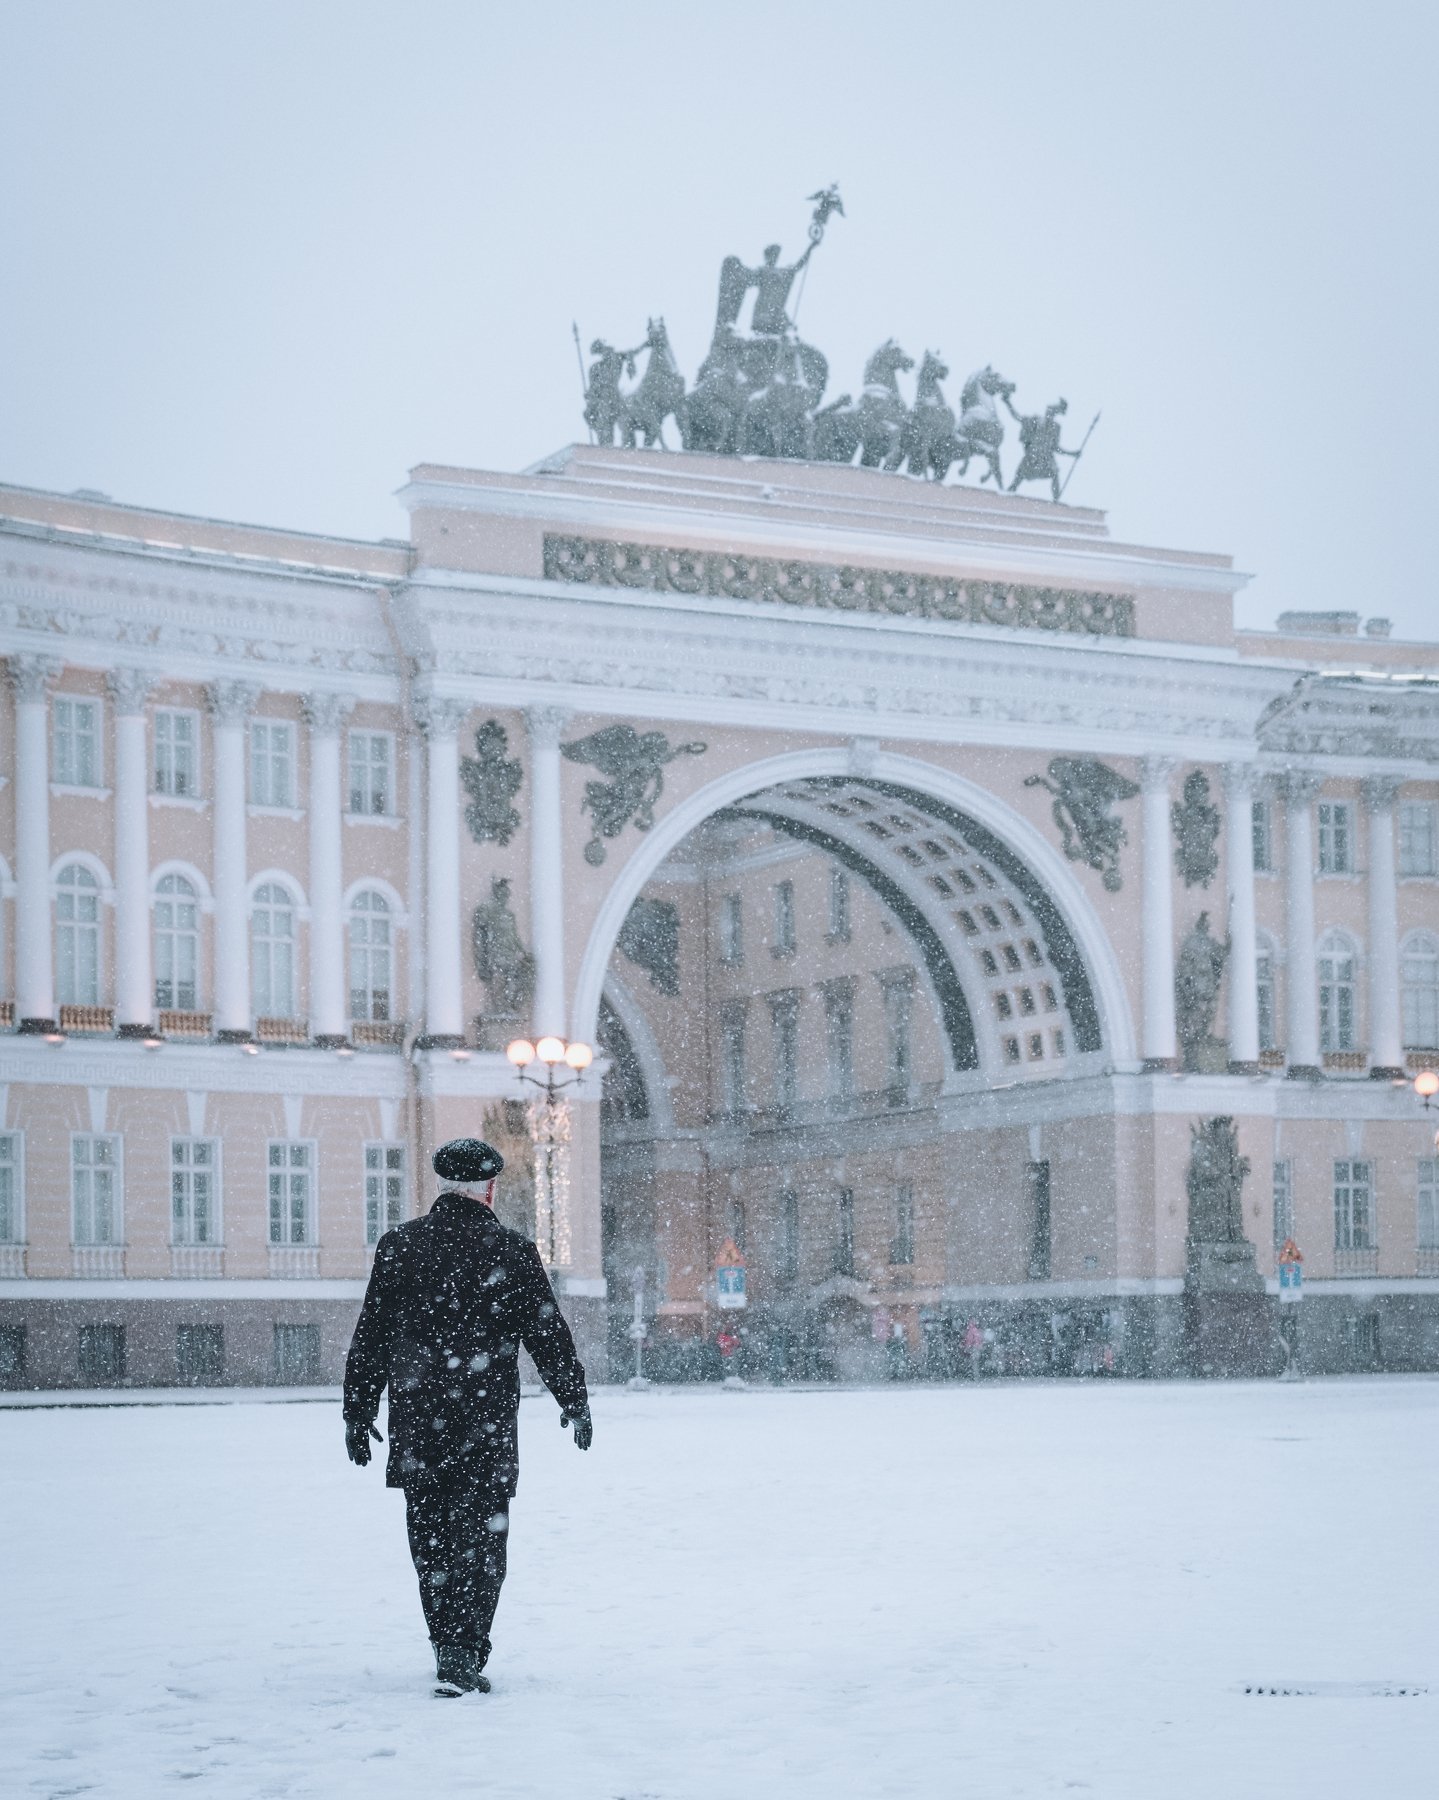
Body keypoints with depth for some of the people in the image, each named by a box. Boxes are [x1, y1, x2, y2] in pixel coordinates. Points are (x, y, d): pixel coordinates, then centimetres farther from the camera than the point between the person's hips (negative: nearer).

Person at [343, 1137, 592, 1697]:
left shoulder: (397, 1247, 3)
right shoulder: (512, 1252, -3)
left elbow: (370, 1338, 5)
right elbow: (548, 1335, 1)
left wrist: (358, 1413, 12)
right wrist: (575, 1400, 14)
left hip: (416, 1424, 2)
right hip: (487, 1423, -2)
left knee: (431, 1536, 13)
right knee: (479, 1536, 1)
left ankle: (450, 1648, 19)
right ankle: (462, 1655, -9)